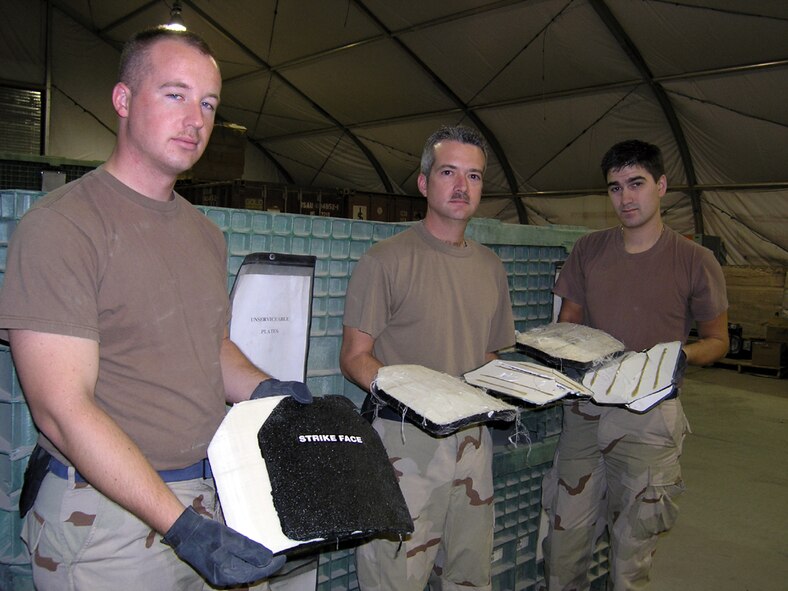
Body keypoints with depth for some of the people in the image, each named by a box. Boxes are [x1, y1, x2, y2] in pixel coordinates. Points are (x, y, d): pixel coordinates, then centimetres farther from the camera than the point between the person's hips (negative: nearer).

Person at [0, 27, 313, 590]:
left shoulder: (205, 232, 8)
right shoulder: (60, 226, -16)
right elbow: (63, 410, -20)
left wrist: (263, 389, -3)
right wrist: (181, 525, -26)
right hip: (107, 515, -6)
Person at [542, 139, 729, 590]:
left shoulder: (696, 261, -3)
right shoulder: (588, 251, 7)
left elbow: (717, 340, 6)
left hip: (650, 414, -3)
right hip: (586, 407, 3)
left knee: (632, 550, 7)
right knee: (565, 537, 8)